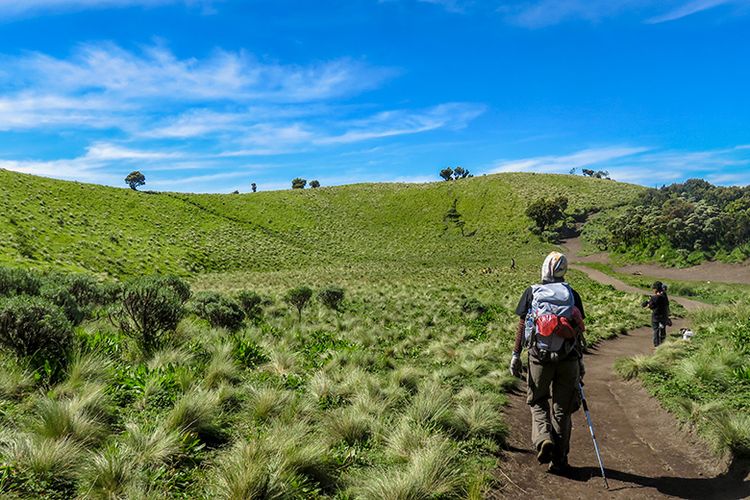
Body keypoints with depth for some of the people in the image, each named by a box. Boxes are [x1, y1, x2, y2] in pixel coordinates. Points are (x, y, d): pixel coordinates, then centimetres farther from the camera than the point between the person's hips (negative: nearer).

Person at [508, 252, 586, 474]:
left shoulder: (532, 292, 3)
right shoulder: (572, 294, 6)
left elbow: (521, 324, -2)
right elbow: (579, 329, 6)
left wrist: (515, 355, 1)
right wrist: (580, 360, 13)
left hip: (539, 356, -1)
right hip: (568, 357, 1)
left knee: (537, 402, 17)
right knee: (562, 408, 12)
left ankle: (543, 438, -8)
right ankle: (559, 459, 18)